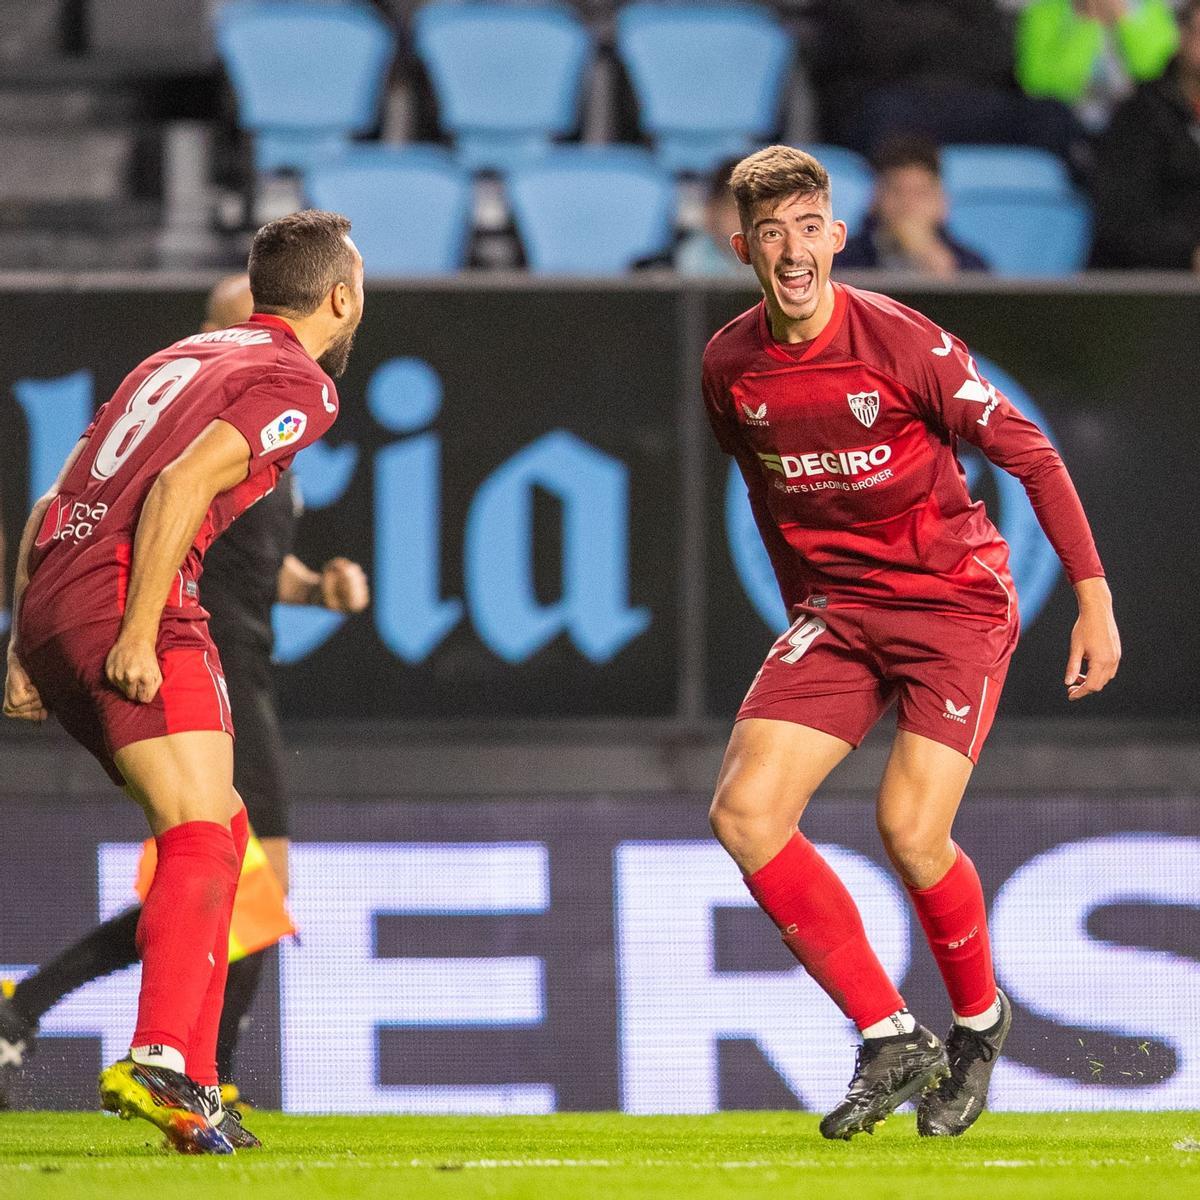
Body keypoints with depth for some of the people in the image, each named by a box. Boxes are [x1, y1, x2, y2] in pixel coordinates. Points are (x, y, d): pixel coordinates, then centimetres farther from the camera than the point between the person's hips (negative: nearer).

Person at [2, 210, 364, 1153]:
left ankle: (194, 1081, 12)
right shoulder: (299, 384, 2)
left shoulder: (180, 360, 27)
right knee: (201, 835, -13)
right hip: (127, 599, -8)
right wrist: (138, 633, -18)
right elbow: (182, 485, -15)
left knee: (219, 831, 16)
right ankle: (158, 1061, -31)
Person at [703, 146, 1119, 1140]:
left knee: (910, 832, -19)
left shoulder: (901, 342, -17)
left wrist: (1093, 598, -14)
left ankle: (980, 1020, 13)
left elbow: (1030, 452, -11)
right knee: (745, 813, -13)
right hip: (836, 609, 5)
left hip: (957, 600, -5)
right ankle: (892, 1042, -4)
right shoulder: (730, 367, -1)